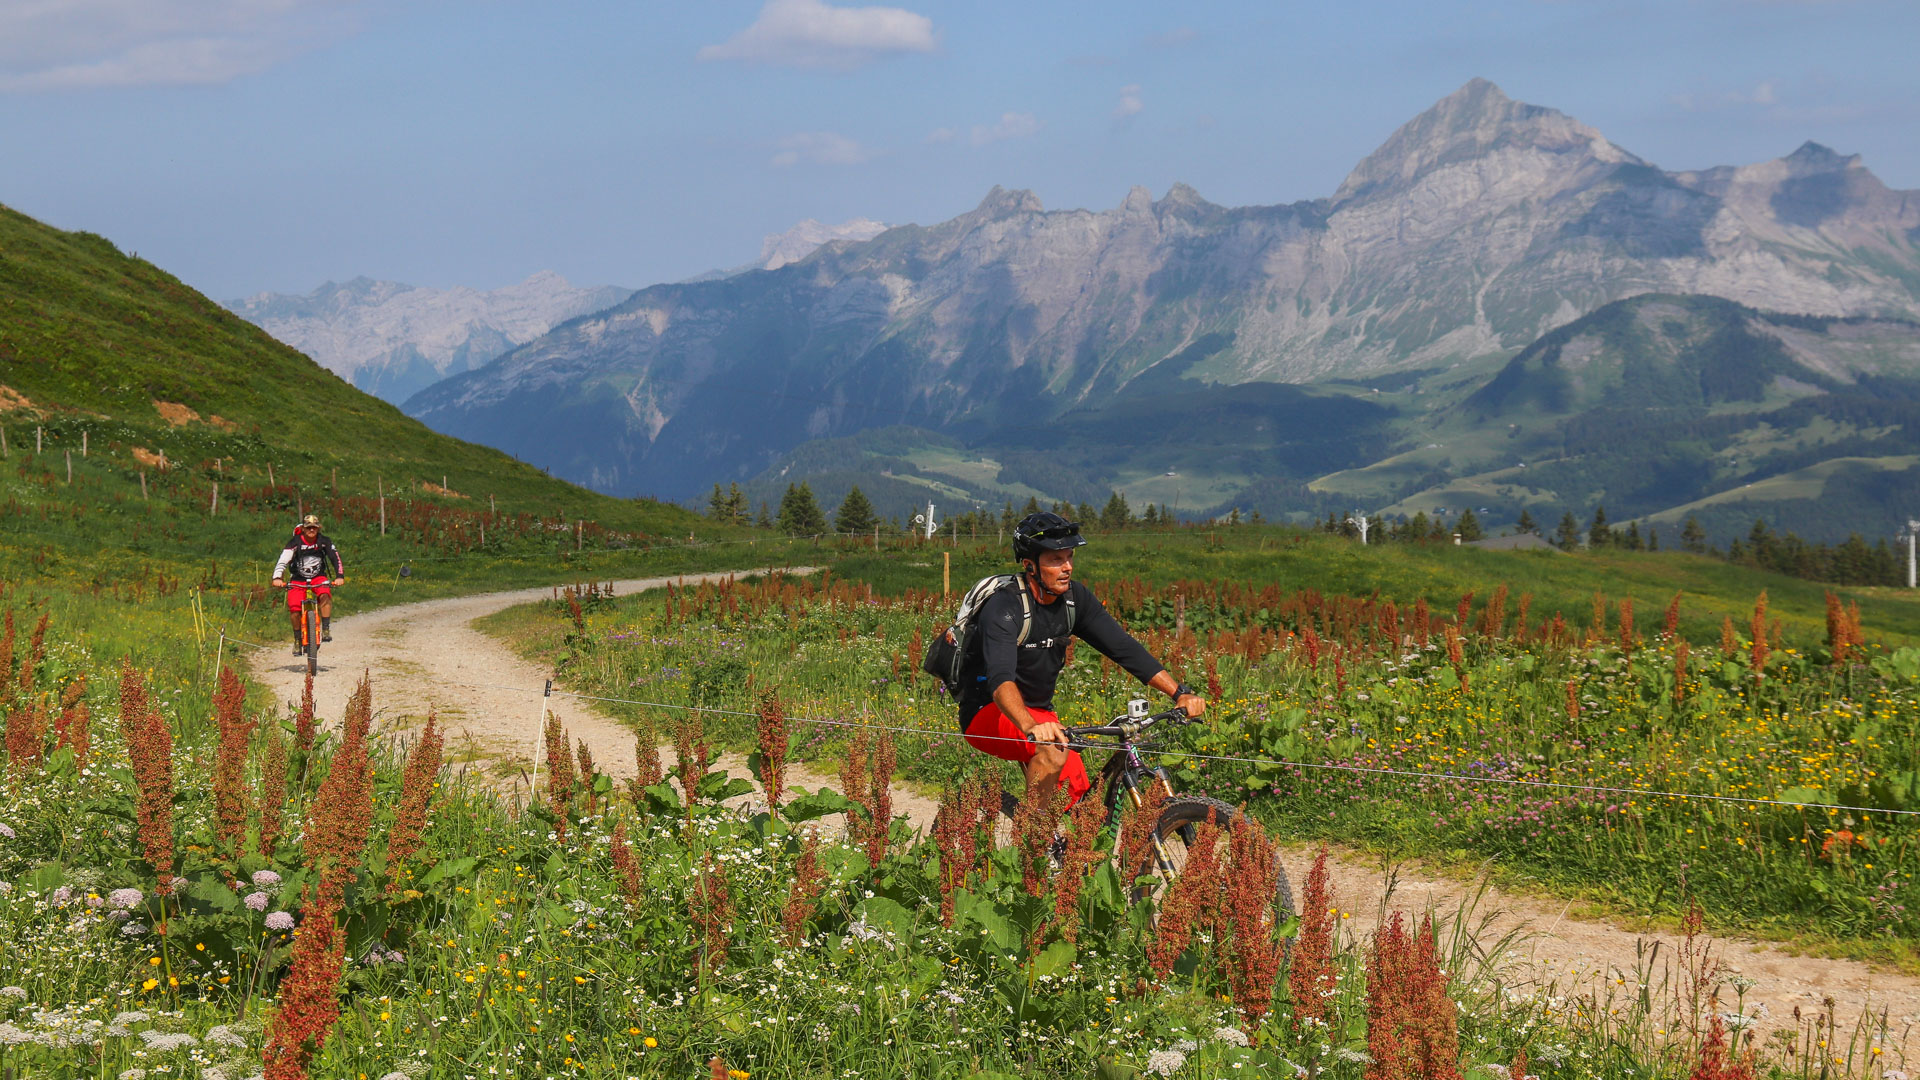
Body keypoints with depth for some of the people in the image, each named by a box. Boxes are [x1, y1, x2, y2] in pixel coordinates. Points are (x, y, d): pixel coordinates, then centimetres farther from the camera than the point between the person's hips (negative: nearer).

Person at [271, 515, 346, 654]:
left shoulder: (324, 542, -11)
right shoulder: (295, 543, -17)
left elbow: (335, 558, -14)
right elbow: (283, 560, -24)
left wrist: (340, 576, -30)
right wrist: (277, 578, -40)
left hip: (318, 577, 1)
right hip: (298, 579, -1)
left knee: (325, 595, -30)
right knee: (295, 608, -16)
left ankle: (326, 630, -24)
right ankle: (297, 640, 3)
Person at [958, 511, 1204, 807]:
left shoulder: (1075, 598, -4)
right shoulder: (1004, 608, -25)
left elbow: (1124, 647, -4)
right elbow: (1000, 679, -40)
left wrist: (1180, 692, -16)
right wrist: (1032, 727, -59)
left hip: (1039, 712, 7)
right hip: (988, 715, -7)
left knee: (1077, 794, -13)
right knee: (1054, 748, -34)